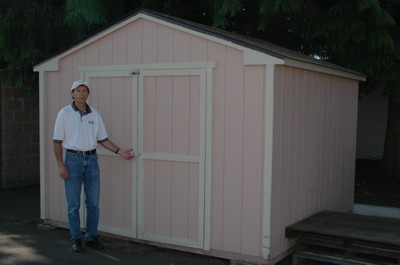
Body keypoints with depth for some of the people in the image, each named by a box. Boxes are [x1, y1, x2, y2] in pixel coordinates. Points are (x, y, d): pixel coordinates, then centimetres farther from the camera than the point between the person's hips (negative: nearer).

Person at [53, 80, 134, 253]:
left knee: (93, 202, 6)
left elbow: (102, 139, 11)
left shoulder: (94, 113, 7)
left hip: (91, 159, 3)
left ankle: (91, 237, 17)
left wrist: (119, 151, 1)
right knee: (74, 204, 3)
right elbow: (57, 141, -4)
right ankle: (76, 240, 13)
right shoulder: (64, 113, -4)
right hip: (73, 159, -3)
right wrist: (60, 165, -10)